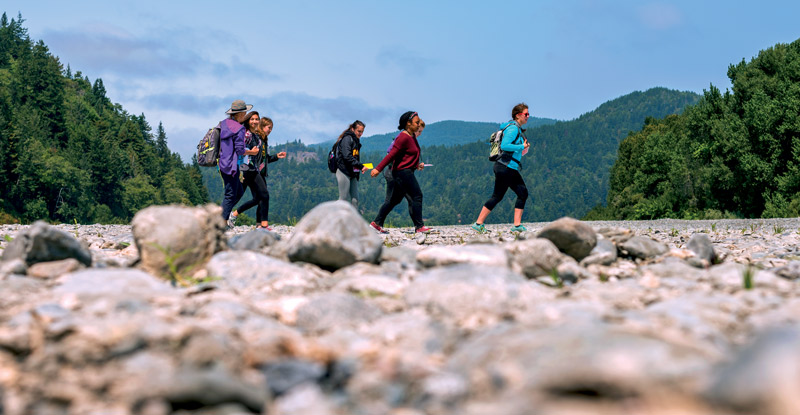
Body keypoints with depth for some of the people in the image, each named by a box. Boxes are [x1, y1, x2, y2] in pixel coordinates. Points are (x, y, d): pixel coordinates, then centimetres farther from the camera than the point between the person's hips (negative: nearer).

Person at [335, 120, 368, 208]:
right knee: (344, 198, -8)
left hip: (353, 173, 8)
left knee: (355, 199, 3)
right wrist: (361, 166, -22)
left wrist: (359, 170, 6)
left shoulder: (356, 140, 18)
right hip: (344, 172, -8)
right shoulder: (347, 139, -9)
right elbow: (347, 156, -20)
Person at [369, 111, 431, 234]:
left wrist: (417, 165, 15)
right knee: (417, 196, -10)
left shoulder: (412, 136, 15)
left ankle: (377, 223, 16)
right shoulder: (403, 137, -16)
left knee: (395, 199, 12)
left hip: (407, 172, 10)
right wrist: (378, 169, -20)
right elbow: (392, 154, -19)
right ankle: (419, 226, -8)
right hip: (402, 171, -10)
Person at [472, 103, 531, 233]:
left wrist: (522, 149, 15)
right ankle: (478, 223, -1)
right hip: (505, 167, -10)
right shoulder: (513, 128, -13)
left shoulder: (518, 129, 18)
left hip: (511, 169, 10)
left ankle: (517, 225, 3)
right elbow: (504, 146, -24)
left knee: (523, 193, 4)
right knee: (497, 196, -7)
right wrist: (522, 147, -18)